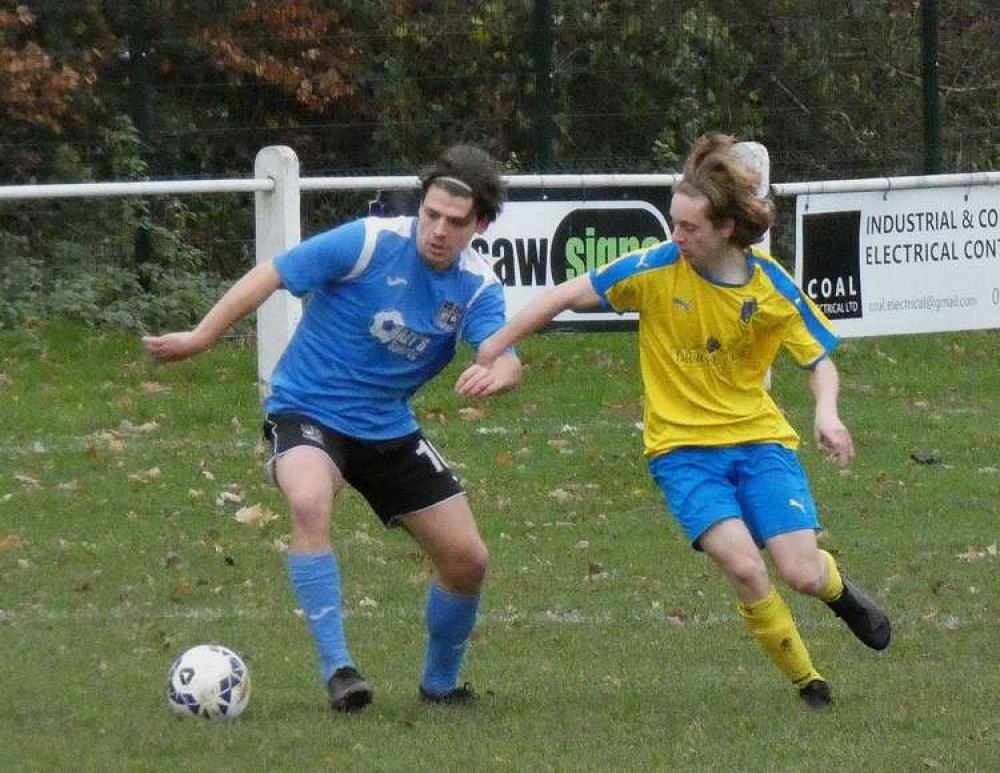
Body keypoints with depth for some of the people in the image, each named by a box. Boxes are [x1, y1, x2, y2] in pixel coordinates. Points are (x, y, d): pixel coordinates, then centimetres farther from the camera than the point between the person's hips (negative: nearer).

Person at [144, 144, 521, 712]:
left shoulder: (478, 286, -7)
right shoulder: (371, 243, -19)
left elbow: (504, 357, -22)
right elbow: (271, 276, -13)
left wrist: (497, 373, -47)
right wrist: (200, 338, -12)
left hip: (389, 428, 5)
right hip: (307, 410, -5)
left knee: (467, 560, 4)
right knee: (311, 503, -37)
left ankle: (441, 683, 30)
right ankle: (337, 667, -31)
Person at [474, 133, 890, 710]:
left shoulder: (772, 287, -8)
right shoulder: (657, 269, -12)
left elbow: (820, 359, 4)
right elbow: (569, 296, -4)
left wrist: (827, 414, -16)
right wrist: (495, 347, -1)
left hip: (759, 438, 1)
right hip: (682, 446, -1)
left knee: (802, 574, -12)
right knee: (743, 567, -23)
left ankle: (837, 587, 28)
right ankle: (806, 681, 0)